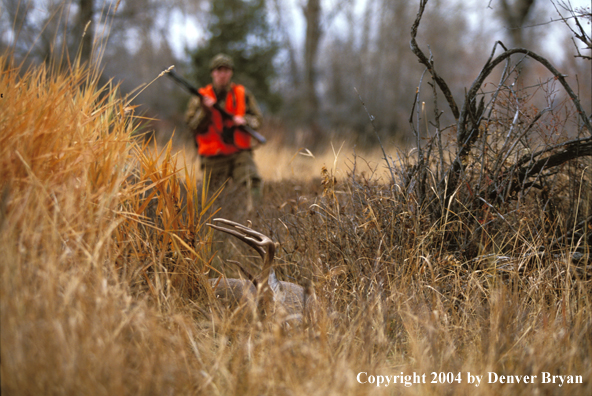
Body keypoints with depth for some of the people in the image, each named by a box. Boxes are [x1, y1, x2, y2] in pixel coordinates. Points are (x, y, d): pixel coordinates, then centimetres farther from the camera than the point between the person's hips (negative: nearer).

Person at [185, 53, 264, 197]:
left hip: (239, 152, 0)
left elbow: (257, 119, 10)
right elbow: (191, 124, -2)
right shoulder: (201, 97, 6)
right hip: (213, 157, 0)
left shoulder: (243, 94, 10)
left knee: (253, 180, -23)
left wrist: (244, 120, -11)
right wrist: (205, 110, -19)